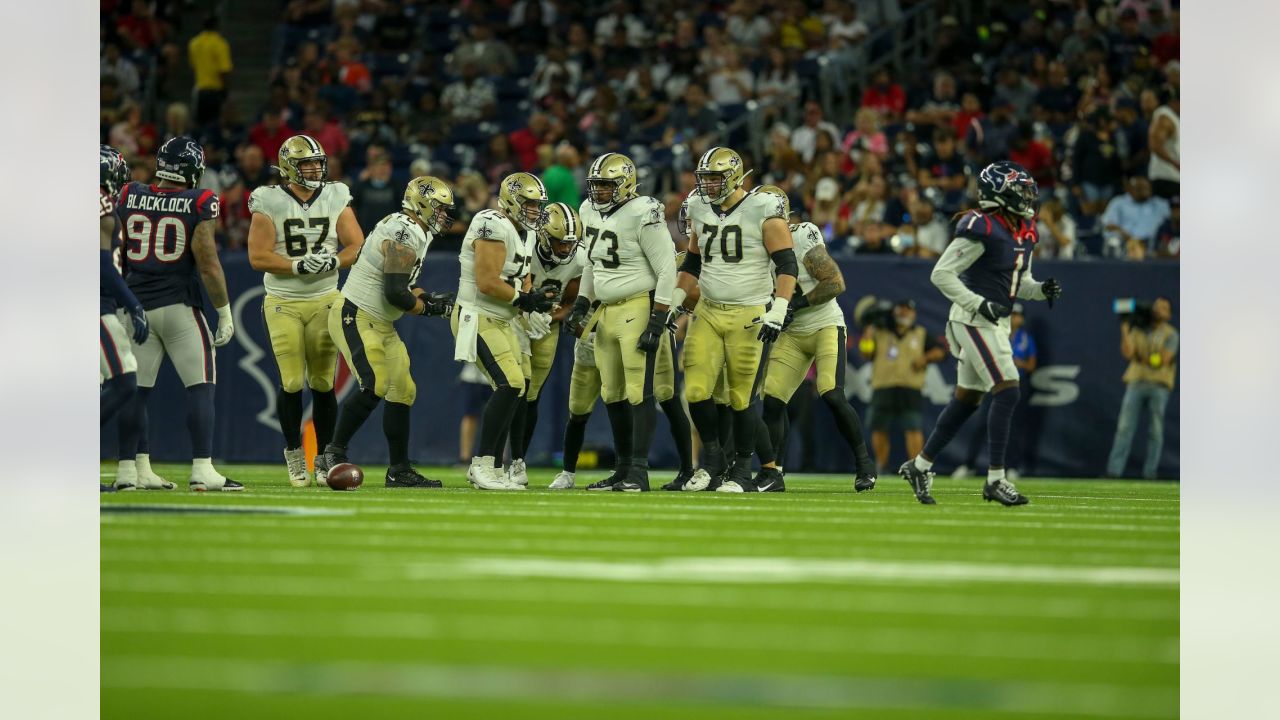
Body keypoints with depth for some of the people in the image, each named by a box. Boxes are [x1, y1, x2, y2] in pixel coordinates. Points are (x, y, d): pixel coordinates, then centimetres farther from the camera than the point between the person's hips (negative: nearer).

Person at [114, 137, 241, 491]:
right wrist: (225, 313, -3)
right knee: (200, 386, -1)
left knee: (135, 388, 10)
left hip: (137, 305, 4)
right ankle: (202, 469, -9)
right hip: (179, 305, -4)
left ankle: (130, 468, 11)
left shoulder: (129, 197, 3)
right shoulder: (199, 204, -9)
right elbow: (207, 263, -11)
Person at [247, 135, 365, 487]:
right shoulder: (269, 204, -6)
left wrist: (334, 261, -17)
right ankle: (294, 454, 10)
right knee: (291, 382, -6)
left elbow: (357, 247, 3)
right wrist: (298, 266, -21)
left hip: (325, 300, 2)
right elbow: (258, 257, -11)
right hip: (283, 304, -2)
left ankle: (324, 458, 11)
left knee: (323, 382, 1)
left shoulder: (336, 200, 4)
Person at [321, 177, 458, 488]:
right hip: (355, 318, -11)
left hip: (380, 324, 11)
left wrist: (429, 298, 8)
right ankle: (335, 451, -10)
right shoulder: (405, 236, -20)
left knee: (402, 392, 8)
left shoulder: (413, 232, 13)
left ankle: (400, 470, 13)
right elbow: (395, 293, -24)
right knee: (374, 386, -23)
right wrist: (429, 307, -9)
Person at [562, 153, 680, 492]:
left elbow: (667, 270, -15)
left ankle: (639, 472, -10)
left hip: (639, 308, -8)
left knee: (640, 393, -10)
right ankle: (623, 469, 15)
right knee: (613, 394, 9)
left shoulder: (643, 215, -16)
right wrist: (582, 305, 16)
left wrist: (658, 322, -18)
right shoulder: (590, 212, 8)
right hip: (607, 309, 8)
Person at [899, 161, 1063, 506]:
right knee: (1008, 392, -14)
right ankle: (995, 480, -11)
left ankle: (920, 466, 26)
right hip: (974, 321, -9)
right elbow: (941, 274, -17)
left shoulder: (1023, 232, 10)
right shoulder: (982, 229, -17)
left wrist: (1043, 290, -1)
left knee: (966, 400, 14)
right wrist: (979, 304, -21)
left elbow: (1021, 283, 20)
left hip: (996, 322, 9)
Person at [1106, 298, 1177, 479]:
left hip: (1159, 384, -2)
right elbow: (1127, 353, 0)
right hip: (1136, 382, 2)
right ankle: (1113, 471, -8)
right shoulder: (1138, 330, 12)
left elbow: (1163, 359, -7)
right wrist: (1125, 331, -5)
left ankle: (1150, 473, 3)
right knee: (1124, 427, -5)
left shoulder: (1171, 334, 3)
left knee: (1155, 430, -1)